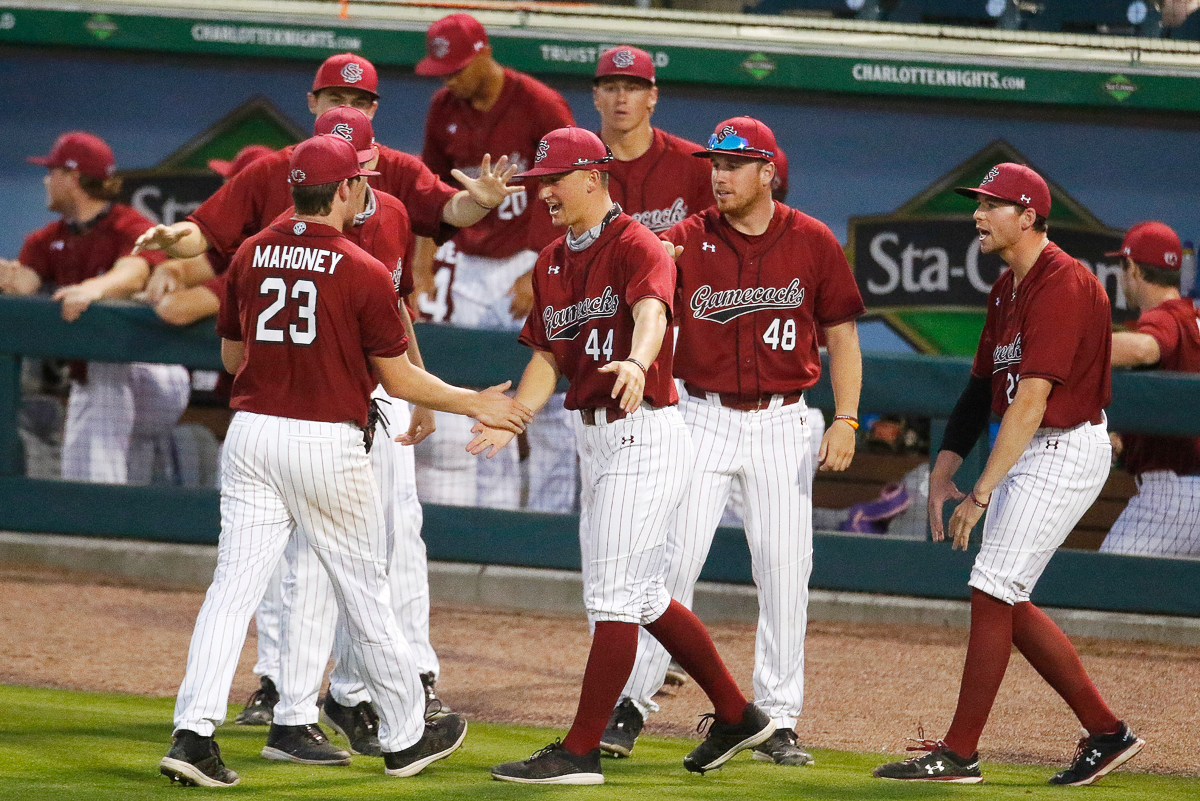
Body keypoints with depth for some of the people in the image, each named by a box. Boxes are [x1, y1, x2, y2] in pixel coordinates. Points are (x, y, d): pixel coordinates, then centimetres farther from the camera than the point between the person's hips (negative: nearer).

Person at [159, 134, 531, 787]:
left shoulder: (250, 256, 5)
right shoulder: (364, 272, -9)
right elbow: (399, 379, -4)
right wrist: (475, 405, 9)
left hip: (252, 435, 4)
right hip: (329, 444, -4)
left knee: (234, 584, 0)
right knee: (364, 592, 9)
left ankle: (193, 734, -13)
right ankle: (405, 738, 23)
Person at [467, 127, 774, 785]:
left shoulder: (636, 246, -13)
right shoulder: (551, 262, 13)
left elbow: (650, 311, -33)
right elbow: (547, 357, 15)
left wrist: (637, 361, -55)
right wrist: (509, 420, -2)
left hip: (644, 433, -10)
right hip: (594, 437, 10)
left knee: (613, 596, -8)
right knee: (643, 596, 17)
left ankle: (580, 752, -7)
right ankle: (736, 717, 28)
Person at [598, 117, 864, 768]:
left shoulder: (812, 243, 0)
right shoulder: (686, 241, -1)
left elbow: (842, 335, 5)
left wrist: (846, 420, -3)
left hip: (782, 425, 0)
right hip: (704, 417, 0)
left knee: (785, 572, 0)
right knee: (672, 561, -6)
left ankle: (778, 720, 9)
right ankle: (632, 702, 3)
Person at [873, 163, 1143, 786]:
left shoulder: (1062, 285, -19)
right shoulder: (1006, 290, 13)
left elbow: (1033, 397, -25)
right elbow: (982, 387, 16)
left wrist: (982, 491, -26)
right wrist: (943, 472, 6)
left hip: (1068, 450, -10)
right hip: (1028, 453, 10)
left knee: (992, 593, -11)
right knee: (1005, 600, 11)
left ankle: (960, 753, -6)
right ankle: (1105, 733, 18)